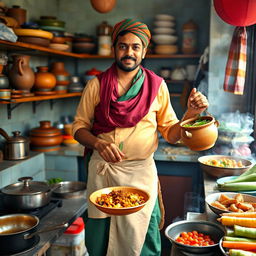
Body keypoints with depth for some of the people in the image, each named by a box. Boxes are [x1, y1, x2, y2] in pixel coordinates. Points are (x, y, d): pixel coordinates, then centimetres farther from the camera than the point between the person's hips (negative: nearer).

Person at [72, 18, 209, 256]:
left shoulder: (157, 86, 2)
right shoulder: (96, 85, 1)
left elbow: (171, 133, 5)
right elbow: (79, 127, 3)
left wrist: (191, 113, -13)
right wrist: (98, 143, -17)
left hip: (142, 172, 0)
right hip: (102, 171, 0)